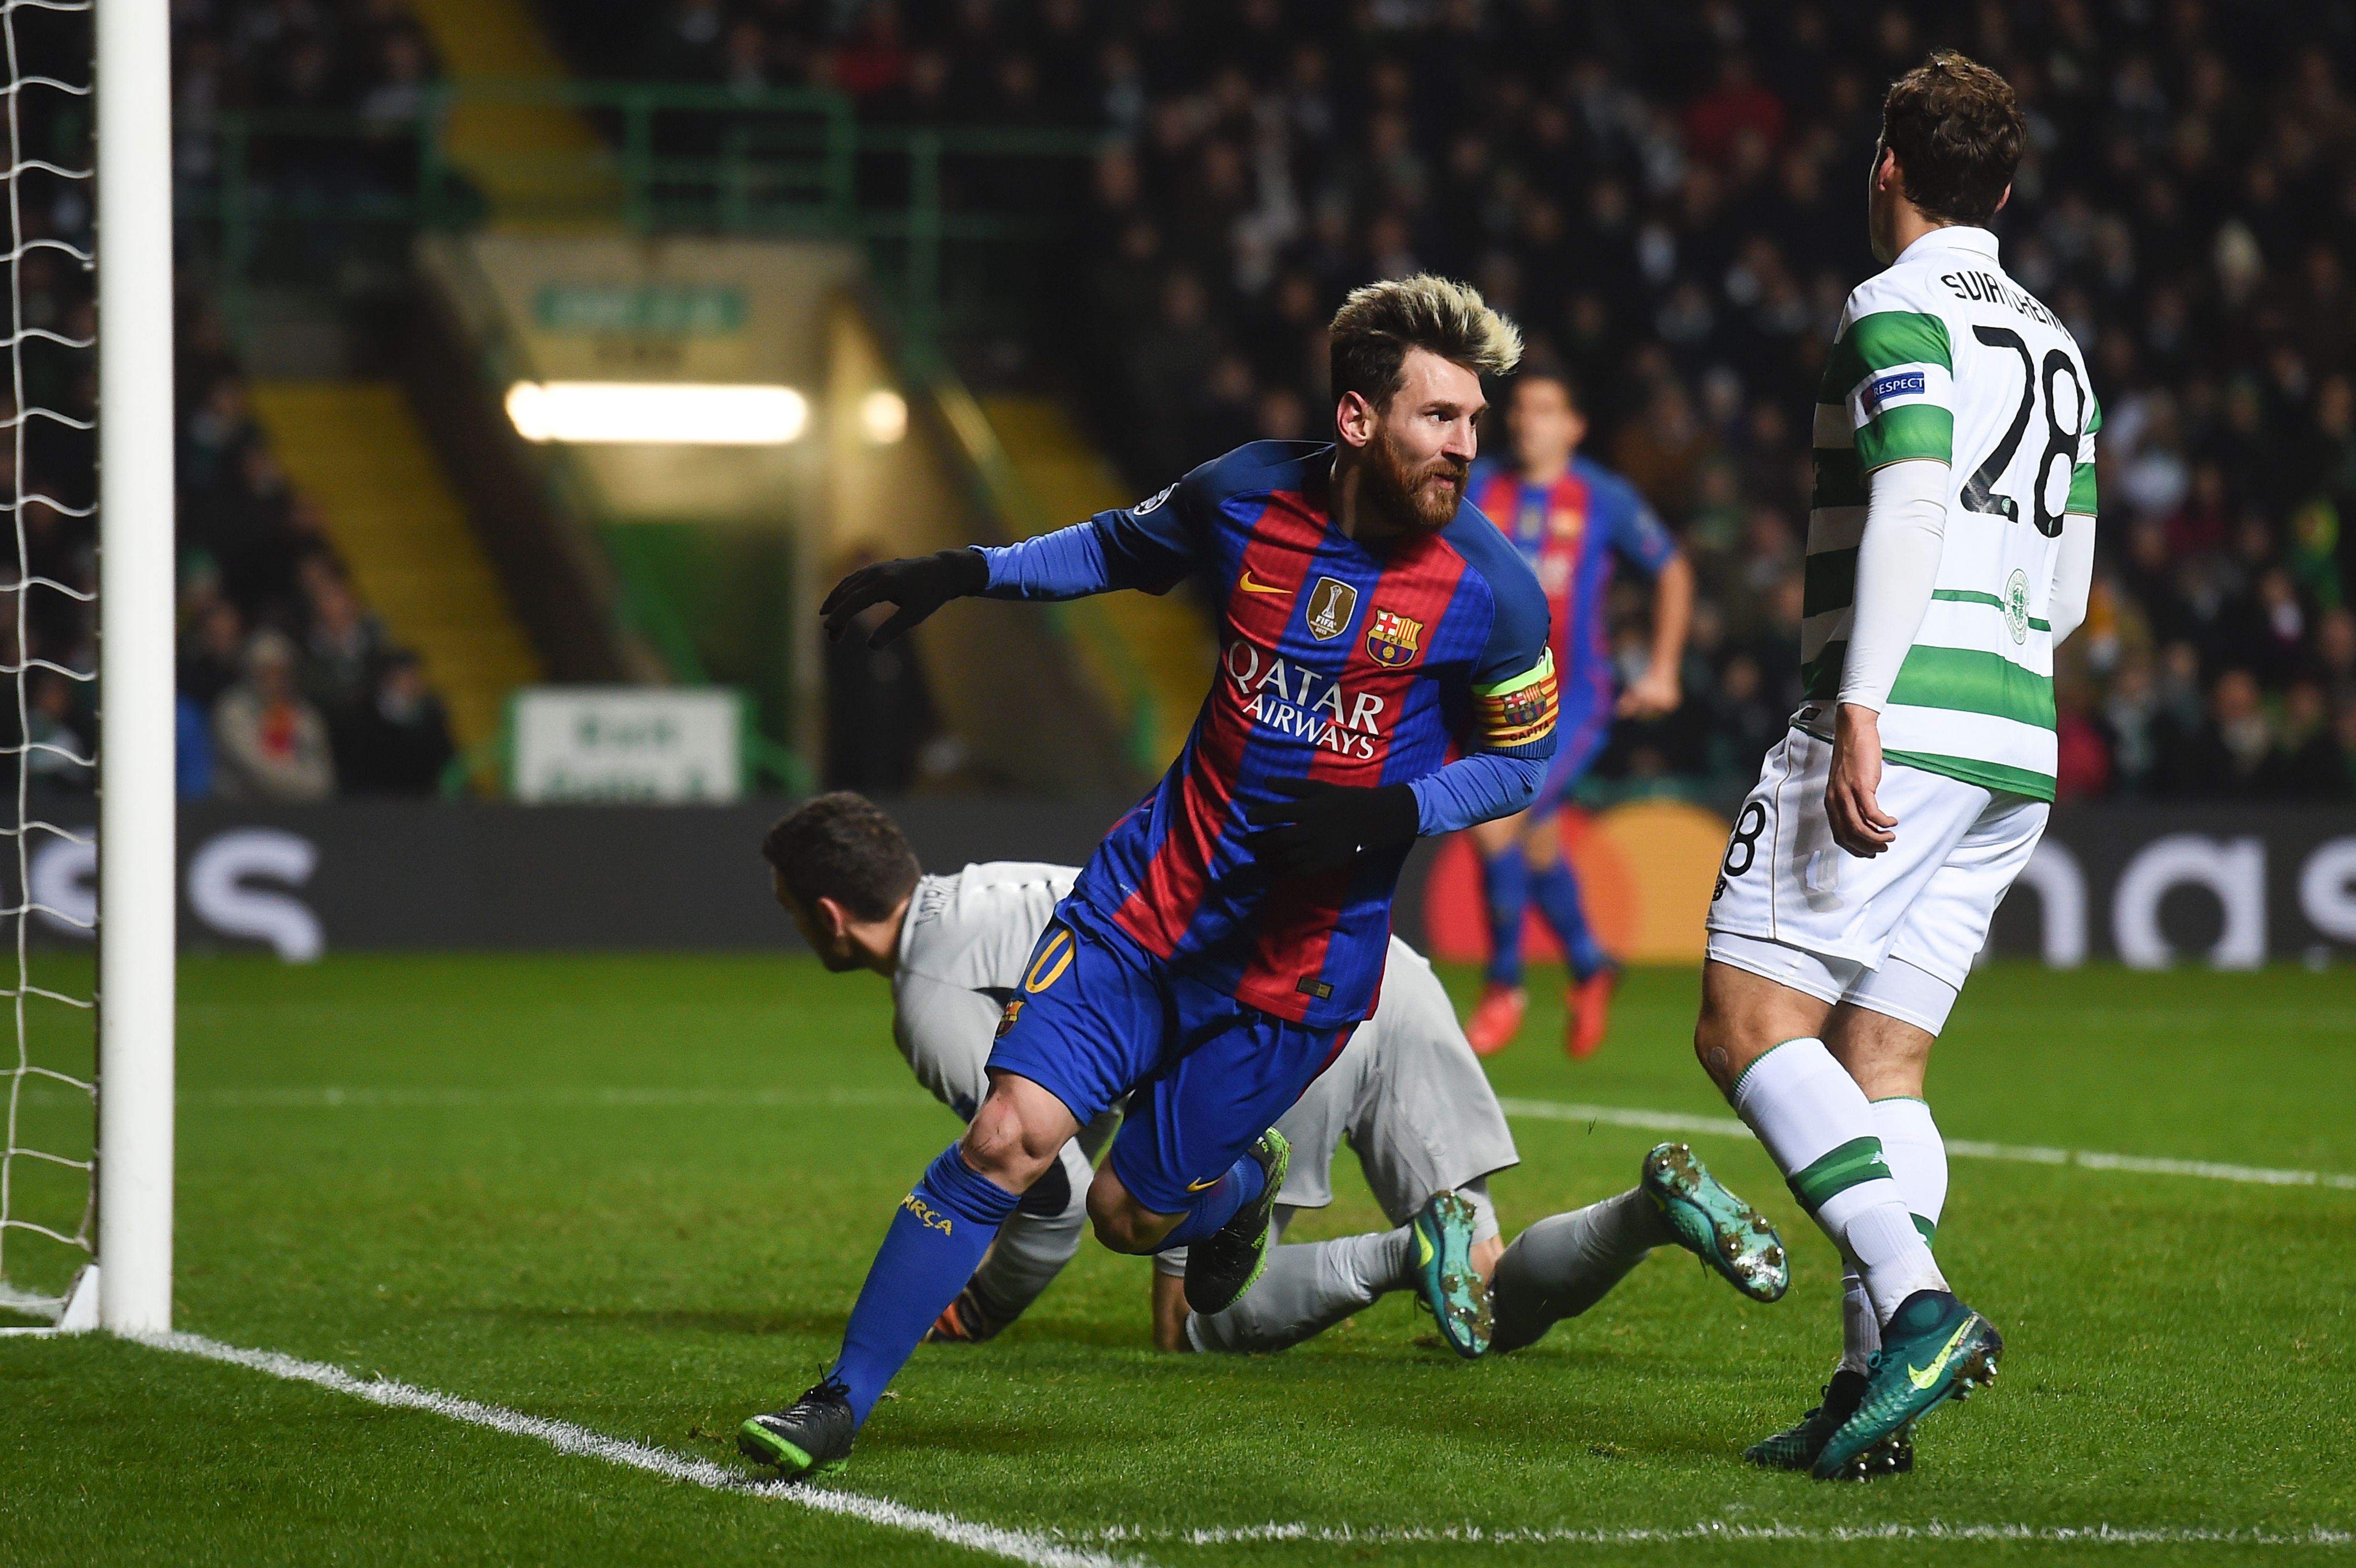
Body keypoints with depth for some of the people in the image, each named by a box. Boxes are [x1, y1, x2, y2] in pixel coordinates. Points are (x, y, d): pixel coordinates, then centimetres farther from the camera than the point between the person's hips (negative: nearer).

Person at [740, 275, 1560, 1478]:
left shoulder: (1490, 589, -11)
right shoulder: (1246, 497, -6)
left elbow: (1520, 759, 3)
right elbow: (1123, 546, 17)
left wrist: (1390, 811, -15)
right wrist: (968, 573, 7)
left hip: (1309, 951, -1)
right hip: (1161, 885, 1)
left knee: (1132, 1211, 3)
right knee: (1013, 1133, -14)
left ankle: (1242, 1183, 41)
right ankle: (841, 1402, -4)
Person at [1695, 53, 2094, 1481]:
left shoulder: (1898, 312, -3)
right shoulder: (2054, 346, 21)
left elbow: (1911, 503, -17)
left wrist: (1863, 708, -23)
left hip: (1898, 726, -8)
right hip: (2019, 748, 8)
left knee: (1747, 1022, -9)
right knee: (1883, 1065, 8)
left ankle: (1915, 1304, -24)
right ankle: (1879, 1384, -3)